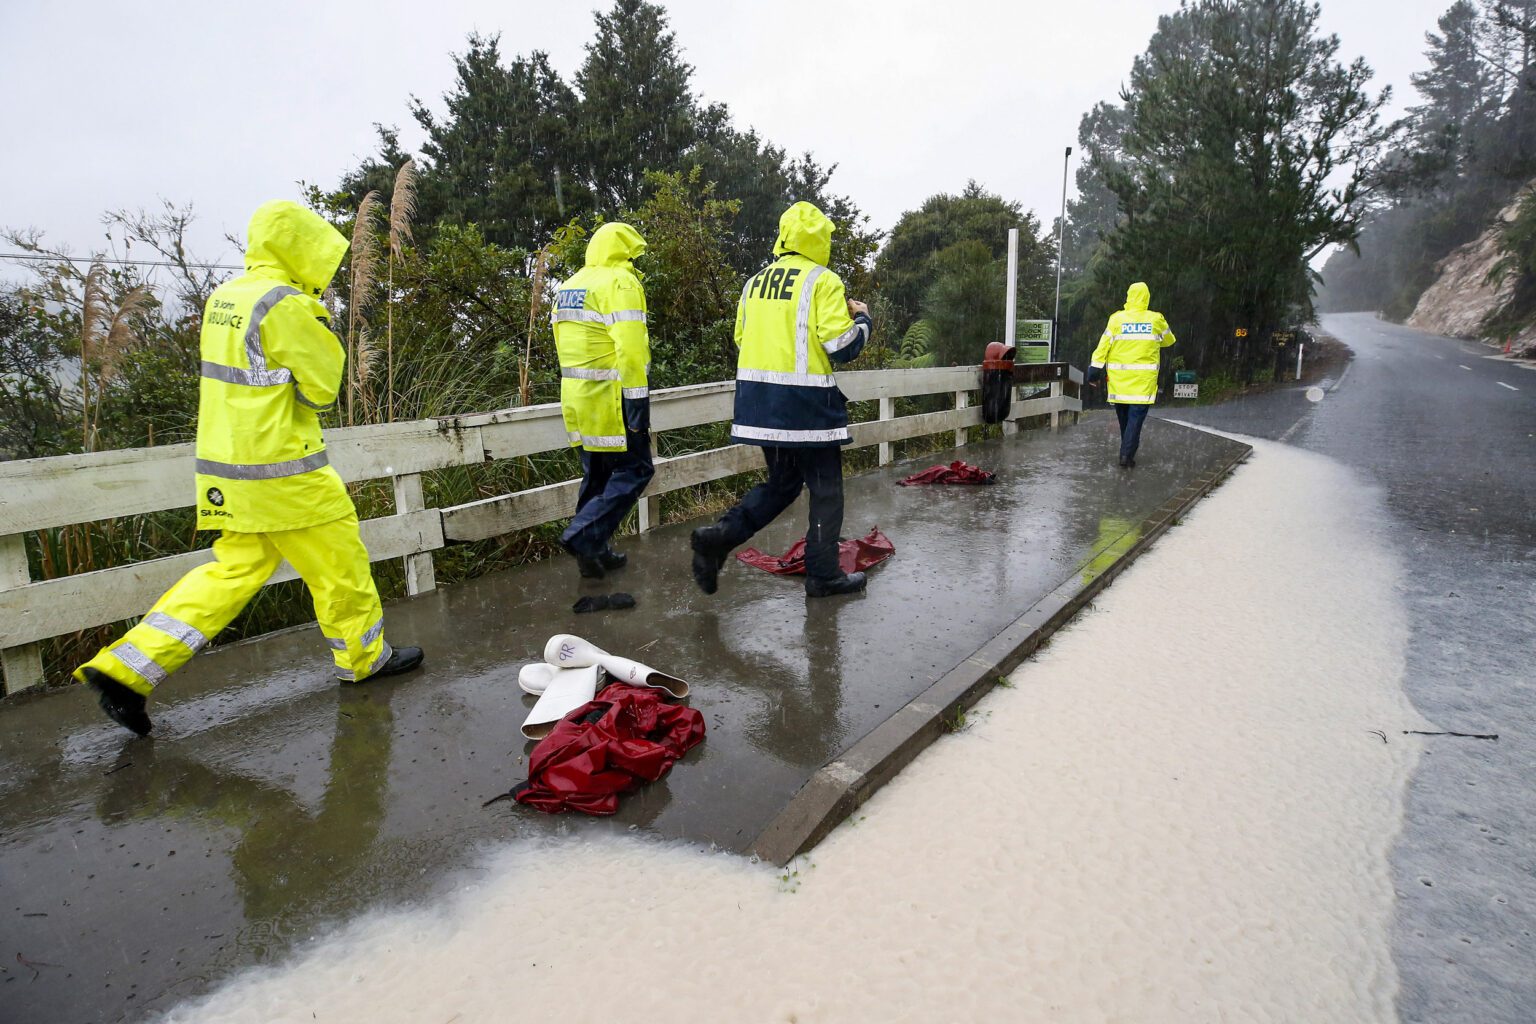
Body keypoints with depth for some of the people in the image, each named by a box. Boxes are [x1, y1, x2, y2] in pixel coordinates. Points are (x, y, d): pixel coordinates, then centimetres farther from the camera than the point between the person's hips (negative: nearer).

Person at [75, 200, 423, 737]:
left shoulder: (224, 298, 11)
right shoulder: (286, 305, -17)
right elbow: (321, 388, -12)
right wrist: (321, 330, 2)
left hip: (225, 463, 9)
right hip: (280, 471, -9)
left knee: (236, 567, 15)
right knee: (339, 562, 8)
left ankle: (124, 668, 12)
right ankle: (365, 657, 25)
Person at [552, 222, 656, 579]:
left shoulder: (568, 287, 17)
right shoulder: (620, 283, -10)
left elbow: (568, 344, 19)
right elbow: (630, 347, -20)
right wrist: (638, 399, -20)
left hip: (576, 395, 9)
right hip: (610, 397, -9)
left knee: (597, 474, 16)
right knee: (633, 471, -2)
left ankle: (595, 551, 21)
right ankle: (584, 537, -11)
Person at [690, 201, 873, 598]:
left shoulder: (755, 281, 12)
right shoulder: (822, 281, -7)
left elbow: (742, 339, 17)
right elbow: (841, 346, -11)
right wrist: (861, 318, 8)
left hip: (759, 401, 7)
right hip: (806, 402, -6)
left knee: (782, 482, 19)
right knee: (825, 487, 8)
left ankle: (718, 537, 3)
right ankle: (823, 573, 15)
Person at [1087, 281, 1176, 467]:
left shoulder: (1116, 319, -4)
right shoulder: (1156, 320, 1)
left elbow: (1103, 345, -6)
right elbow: (1169, 340, 18)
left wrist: (1095, 370, -1)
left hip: (1119, 377, 1)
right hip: (1144, 378, -1)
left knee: (1123, 415, 15)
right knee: (1136, 415, 0)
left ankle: (1128, 448, 29)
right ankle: (1127, 453, -10)